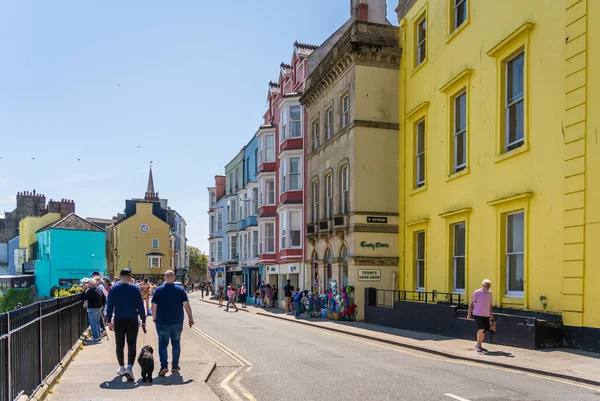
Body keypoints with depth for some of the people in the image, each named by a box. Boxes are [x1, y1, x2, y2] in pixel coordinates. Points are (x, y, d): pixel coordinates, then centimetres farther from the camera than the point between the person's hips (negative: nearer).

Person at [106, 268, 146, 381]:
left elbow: (109, 306, 2)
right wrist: (143, 320, 6)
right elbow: (140, 306, -1)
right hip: (132, 321, -1)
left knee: (120, 345, 14)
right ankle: (129, 368, -15)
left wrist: (109, 321, 9)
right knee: (132, 345, 0)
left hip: (119, 321, 1)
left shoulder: (114, 288, 1)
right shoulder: (135, 288, -2)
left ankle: (122, 368, 24)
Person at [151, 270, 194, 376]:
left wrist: (154, 318, 8)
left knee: (163, 344, 1)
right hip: (177, 323, 1)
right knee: (176, 344, 13)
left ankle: (164, 365, -14)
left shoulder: (158, 290, -2)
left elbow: (154, 306, -4)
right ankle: (175, 366, 19)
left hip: (162, 323, -1)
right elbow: (186, 305, -5)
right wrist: (190, 318, 0)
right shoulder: (180, 290, -1)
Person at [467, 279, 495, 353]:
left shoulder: (489, 293, 10)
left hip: (486, 315, 6)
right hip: (477, 314, -6)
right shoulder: (477, 292, -7)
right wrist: (469, 314, -6)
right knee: (481, 329, -17)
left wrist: (491, 315, 19)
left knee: (484, 331, 8)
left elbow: (490, 304, 20)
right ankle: (478, 345, 0)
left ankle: (480, 346, 22)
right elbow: (472, 303, -3)